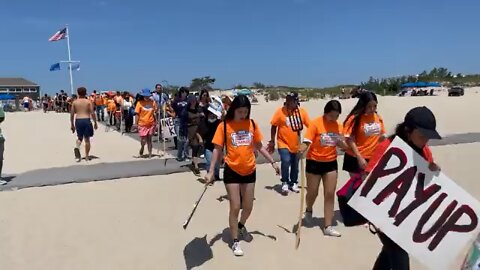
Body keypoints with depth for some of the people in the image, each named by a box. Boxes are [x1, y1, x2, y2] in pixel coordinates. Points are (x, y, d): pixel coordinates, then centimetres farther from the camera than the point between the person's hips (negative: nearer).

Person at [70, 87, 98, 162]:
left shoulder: (75, 102, 5)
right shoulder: (88, 102, -1)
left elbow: (72, 114, 6)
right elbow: (92, 113, -7)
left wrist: (72, 124, 13)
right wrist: (95, 123, 1)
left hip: (78, 121, 2)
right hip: (87, 120, -2)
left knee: (79, 137, 18)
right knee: (87, 138, 6)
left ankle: (77, 147, -15)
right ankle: (87, 156, 9)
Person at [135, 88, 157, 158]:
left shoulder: (152, 102, 1)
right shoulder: (140, 102, -6)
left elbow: (154, 112, 10)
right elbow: (137, 114, -4)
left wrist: (155, 122, 6)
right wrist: (136, 124, -7)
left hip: (151, 124, 2)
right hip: (142, 124, -2)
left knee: (149, 140, 8)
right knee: (143, 141, -2)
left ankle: (150, 154, 16)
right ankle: (142, 148, 30)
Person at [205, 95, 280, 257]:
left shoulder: (252, 124, -1)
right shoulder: (224, 126, -10)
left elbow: (259, 146, 9)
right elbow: (217, 149, -7)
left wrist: (272, 162, 4)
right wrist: (211, 171, -13)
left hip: (250, 171, 3)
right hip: (232, 171, -3)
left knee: (248, 207, 14)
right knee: (235, 207, 1)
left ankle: (241, 226, 46)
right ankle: (235, 242, 20)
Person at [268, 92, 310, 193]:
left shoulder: (302, 112, -7)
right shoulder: (280, 111, -11)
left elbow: (310, 126, -1)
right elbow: (274, 126, -4)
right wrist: (272, 141, -3)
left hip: (296, 144, 3)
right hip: (283, 143, -2)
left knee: (295, 164, 13)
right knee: (286, 161, -18)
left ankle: (293, 183, 35)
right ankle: (285, 183, 5)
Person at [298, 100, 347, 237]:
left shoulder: (338, 126, 1)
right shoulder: (315, 123, -15)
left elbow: (341, 144, 12)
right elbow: (307, 141, -22)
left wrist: (345, 144, -5)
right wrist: (302, 150, -40)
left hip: (331, 163, 4)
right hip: (314, 162, -4)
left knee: (330, 194, 3)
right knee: (312, 193, 9)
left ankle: (328, 226, 11)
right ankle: (309, 210, 44)